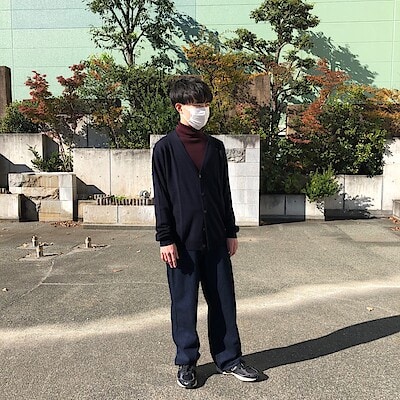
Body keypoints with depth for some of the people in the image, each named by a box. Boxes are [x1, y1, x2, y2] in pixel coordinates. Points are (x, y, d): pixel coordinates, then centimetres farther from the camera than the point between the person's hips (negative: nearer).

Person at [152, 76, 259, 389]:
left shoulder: (216, 147, 10)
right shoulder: (166, 148, -3)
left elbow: (224, 192, 13)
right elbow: (161, 198, -5)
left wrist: (231, 232, 11)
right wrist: (166, 239, -9)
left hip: (215, 239, 4)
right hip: (183, 241, -4)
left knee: (224, 301, 10)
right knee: (184, 304, 8)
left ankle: (229, 359, 26)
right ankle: (187, 363, 25)